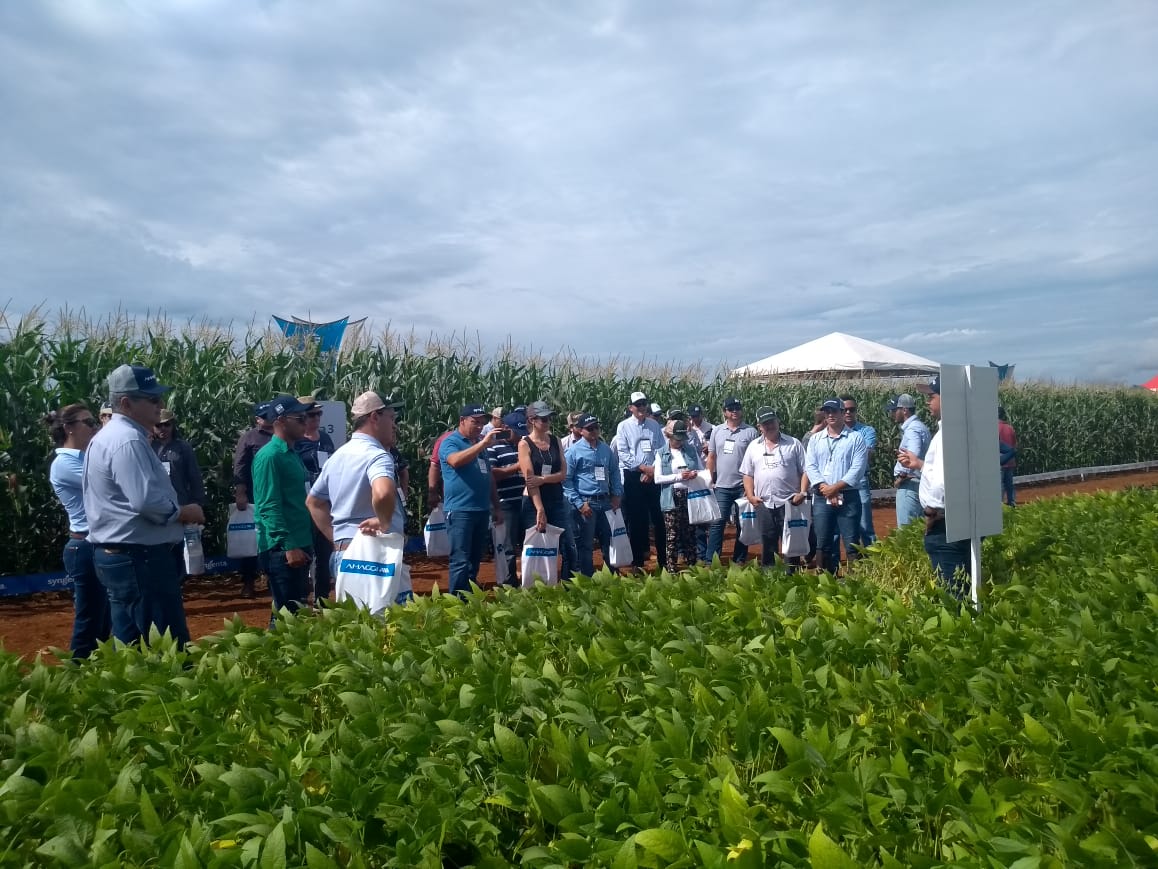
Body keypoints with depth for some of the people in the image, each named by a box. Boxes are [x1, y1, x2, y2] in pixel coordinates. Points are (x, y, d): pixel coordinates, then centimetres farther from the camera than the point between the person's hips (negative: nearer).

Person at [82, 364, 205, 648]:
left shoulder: (108, 436, 17)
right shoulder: (128, 440, -17)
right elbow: (146, 500, -27)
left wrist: (177, 512, 15)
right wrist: (185, 512, -11)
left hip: (117, 555, 11)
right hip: (138, 557, -11)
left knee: (132, 644, 15)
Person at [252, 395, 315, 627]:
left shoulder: (292, 454, 14)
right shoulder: (269, 456, -13)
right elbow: (269, 506, -19)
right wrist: (288, 546, -23)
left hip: (300, 545, 9)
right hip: (282, 549, -9)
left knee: (299, 610, 16)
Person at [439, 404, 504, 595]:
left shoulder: (480, 445, 17)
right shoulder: (450, 442, -5)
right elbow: (455, 460, -28)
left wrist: (496, 507, 18)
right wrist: (483, 443, -30)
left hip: (481, 510, 7)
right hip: (460, 511, -7)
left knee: (475, 560, 13)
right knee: (460, 561, -7)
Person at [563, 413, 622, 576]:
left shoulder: (605, 449, 8)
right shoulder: (574, 451, -8)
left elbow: (614, 472, 19)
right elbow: (566, 480, -10)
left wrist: (616, 494, 8)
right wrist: (579, 503, -14)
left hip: (605, 502, 5)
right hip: (586, 503, -5)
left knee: (609, 540, 13)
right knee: (585, 545, 5)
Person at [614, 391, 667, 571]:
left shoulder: (654, 425, 7)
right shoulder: (624, 426, -1)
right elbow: (623, 454, -7)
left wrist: (653, 470, -9)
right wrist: (644, 467, -13)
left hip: (653, 475, 2)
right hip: (632, 477, -2)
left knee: (658, 516, 4)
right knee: (636, 519, 4)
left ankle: (663, 559, 14)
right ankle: (638, 560, 14)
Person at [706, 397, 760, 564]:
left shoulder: (751, 432, -3)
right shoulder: (717, 431, 6)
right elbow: (711, 457, 10)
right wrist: (710, 480, 6)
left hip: (744, 486, -1)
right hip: (722, 486, 2)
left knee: (743, 524, 9)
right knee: (718, 522, 0)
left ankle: (739, 560, 19)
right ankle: (711, 560, 3)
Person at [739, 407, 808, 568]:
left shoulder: (794, 444, 3)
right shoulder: (753, 446, 10)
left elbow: (805, 470, 2)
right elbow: (747, 474, 12)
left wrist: (803, 492, -10)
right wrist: (750, 495, 0)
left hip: (789, 502, -2)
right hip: (763, 504, 3)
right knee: (767, 544, 10)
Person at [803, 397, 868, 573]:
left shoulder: (856, 438, 1)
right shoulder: (815, 439, 10)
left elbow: (858, 468, -9)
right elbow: (810, 467, 1)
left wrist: (835, 487, -15)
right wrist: (825, 488, -12)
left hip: (848, 497, -3)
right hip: (821, 498, 3)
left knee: (851, 544, -2)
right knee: (823, 544, 7)